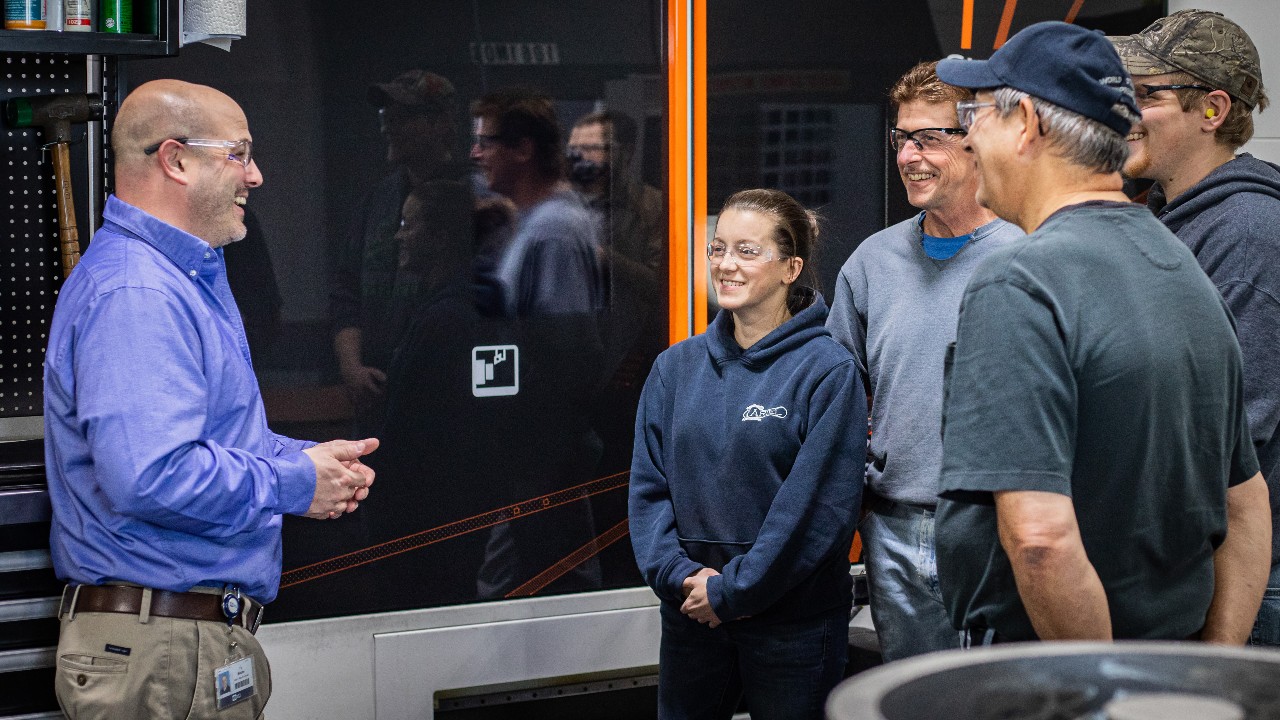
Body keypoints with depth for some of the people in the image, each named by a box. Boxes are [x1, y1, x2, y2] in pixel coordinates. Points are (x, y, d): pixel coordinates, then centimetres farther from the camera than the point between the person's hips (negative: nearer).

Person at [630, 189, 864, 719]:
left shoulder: (828, 371, -9)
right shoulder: (676, 367, 7)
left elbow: (821, 505, -15)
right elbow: (648, 485, 4)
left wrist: (731, 590, -14)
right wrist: (680, 574, -11)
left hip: (794, 628, -4)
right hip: (690, 617, 4)